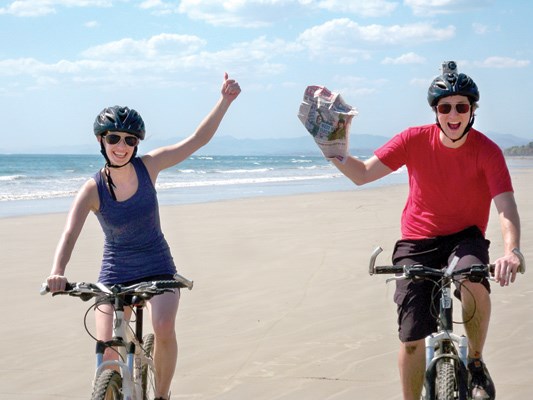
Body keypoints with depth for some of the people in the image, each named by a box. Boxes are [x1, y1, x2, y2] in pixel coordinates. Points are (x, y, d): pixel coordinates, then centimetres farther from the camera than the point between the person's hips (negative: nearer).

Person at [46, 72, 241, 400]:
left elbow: (198, 140, -8)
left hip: (158, 268, 1)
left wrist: (225, 100, -16)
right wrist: (57, 272, -46)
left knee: (164, 327, -26)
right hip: (115, 274, 0)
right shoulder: (93, 190, -16)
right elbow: (70, 234, -28)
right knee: (107, 352, -12)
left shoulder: (148, 166, -10)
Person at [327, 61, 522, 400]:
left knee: (474, 280, -36)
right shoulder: (415, 140, -11)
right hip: (418, 242, 1)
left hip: (465, 237, -1)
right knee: (412, 340, -5)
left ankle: (476, 364, -10)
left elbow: (506, 207, -25)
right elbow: (362, 174, -13)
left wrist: (512, 250, -43)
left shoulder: (487, 151, -15)